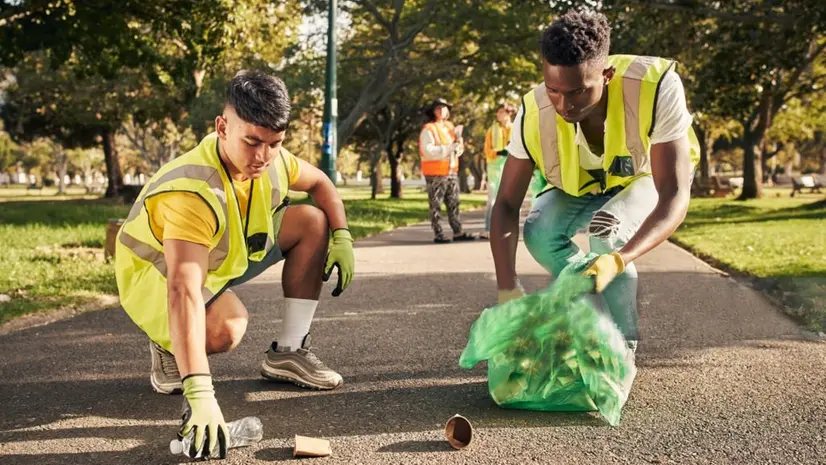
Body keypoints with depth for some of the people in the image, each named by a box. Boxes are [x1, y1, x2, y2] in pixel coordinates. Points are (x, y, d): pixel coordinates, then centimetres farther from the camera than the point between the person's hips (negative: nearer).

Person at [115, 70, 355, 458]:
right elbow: (184, 291, -50)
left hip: (225, 256, 7)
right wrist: (199, 393, -59)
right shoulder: (190, 192, -40)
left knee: (313, 221, -5)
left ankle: (288, 351, 1)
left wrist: (341, 237, -10)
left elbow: (319, 182, 7)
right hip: (156, 274, -7)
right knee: (224, 326, -37)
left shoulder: (271, 161, -17)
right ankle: (169, 347, -1)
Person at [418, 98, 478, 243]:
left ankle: (458, 232, 13)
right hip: (435, 174, -7)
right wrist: (448, 148, -22)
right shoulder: (428, 129, -8)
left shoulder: (450, 127, 14)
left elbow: (459, 151, 18)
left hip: (451, 172, 7)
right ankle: (438, 234, 1)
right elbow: (428, 151, -21)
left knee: (454, 204, 9)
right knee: (436, 206, -2)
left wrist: (458, 139, -3)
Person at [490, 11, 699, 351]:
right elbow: (506, 205, -23)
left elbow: (674, 197, -42)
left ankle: (621, 345, -11)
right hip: (582, 186, 3)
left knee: (606, 232, -31)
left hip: (650, 176, -3)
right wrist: (508, 288, -35)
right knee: (540, 233, -23)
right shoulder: (534, 114, -31)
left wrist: (619, 259, -58)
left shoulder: (656, 87, -41)